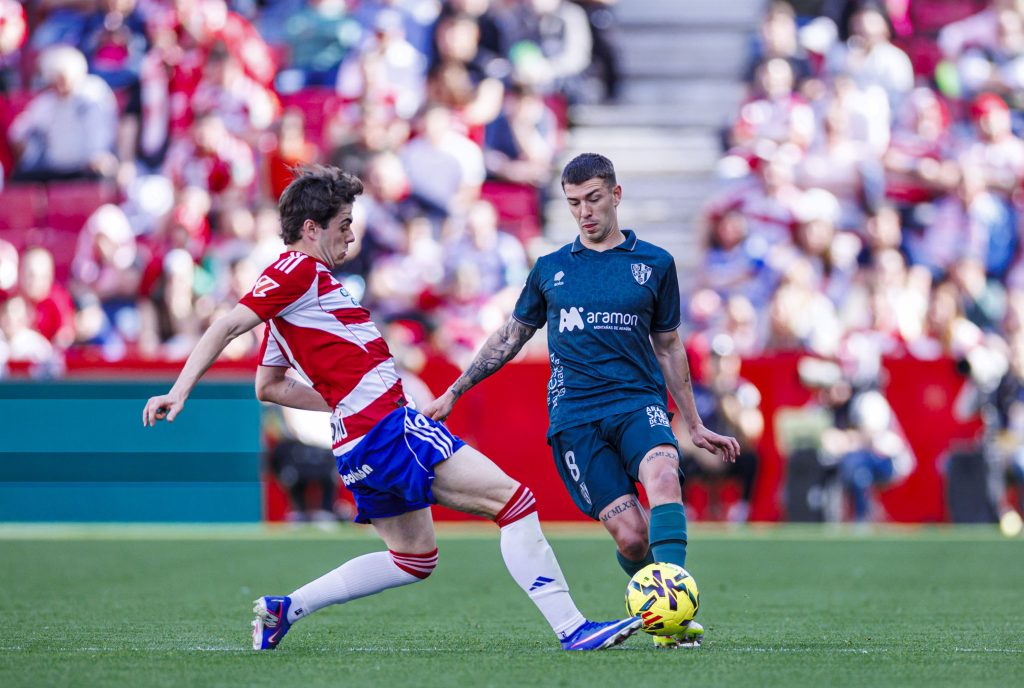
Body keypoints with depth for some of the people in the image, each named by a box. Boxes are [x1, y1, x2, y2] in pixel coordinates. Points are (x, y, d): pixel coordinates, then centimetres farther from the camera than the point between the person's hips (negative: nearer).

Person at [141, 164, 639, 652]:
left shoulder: (303, 279, 21)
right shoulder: (300, 270, -7)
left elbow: (267, 386, 25)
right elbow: (227, 328, -15)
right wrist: (179, 391, -25)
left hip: (361, 443, 11)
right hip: (386, 429, -11)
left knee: (414, 560, 22)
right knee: (513, 499, -12)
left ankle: (284, 610, 18)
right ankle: (571, 628, -17)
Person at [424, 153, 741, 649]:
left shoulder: (654, 264, 11)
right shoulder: (550, 269, 13)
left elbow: (667, 347, 19)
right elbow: (509, 337, 23)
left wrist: (695, 426, 21)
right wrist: (452, 394, 20)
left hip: (639, 401, -1)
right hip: (574, 416, 1)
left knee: (663, 476, -33)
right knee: (631, 535, -16)